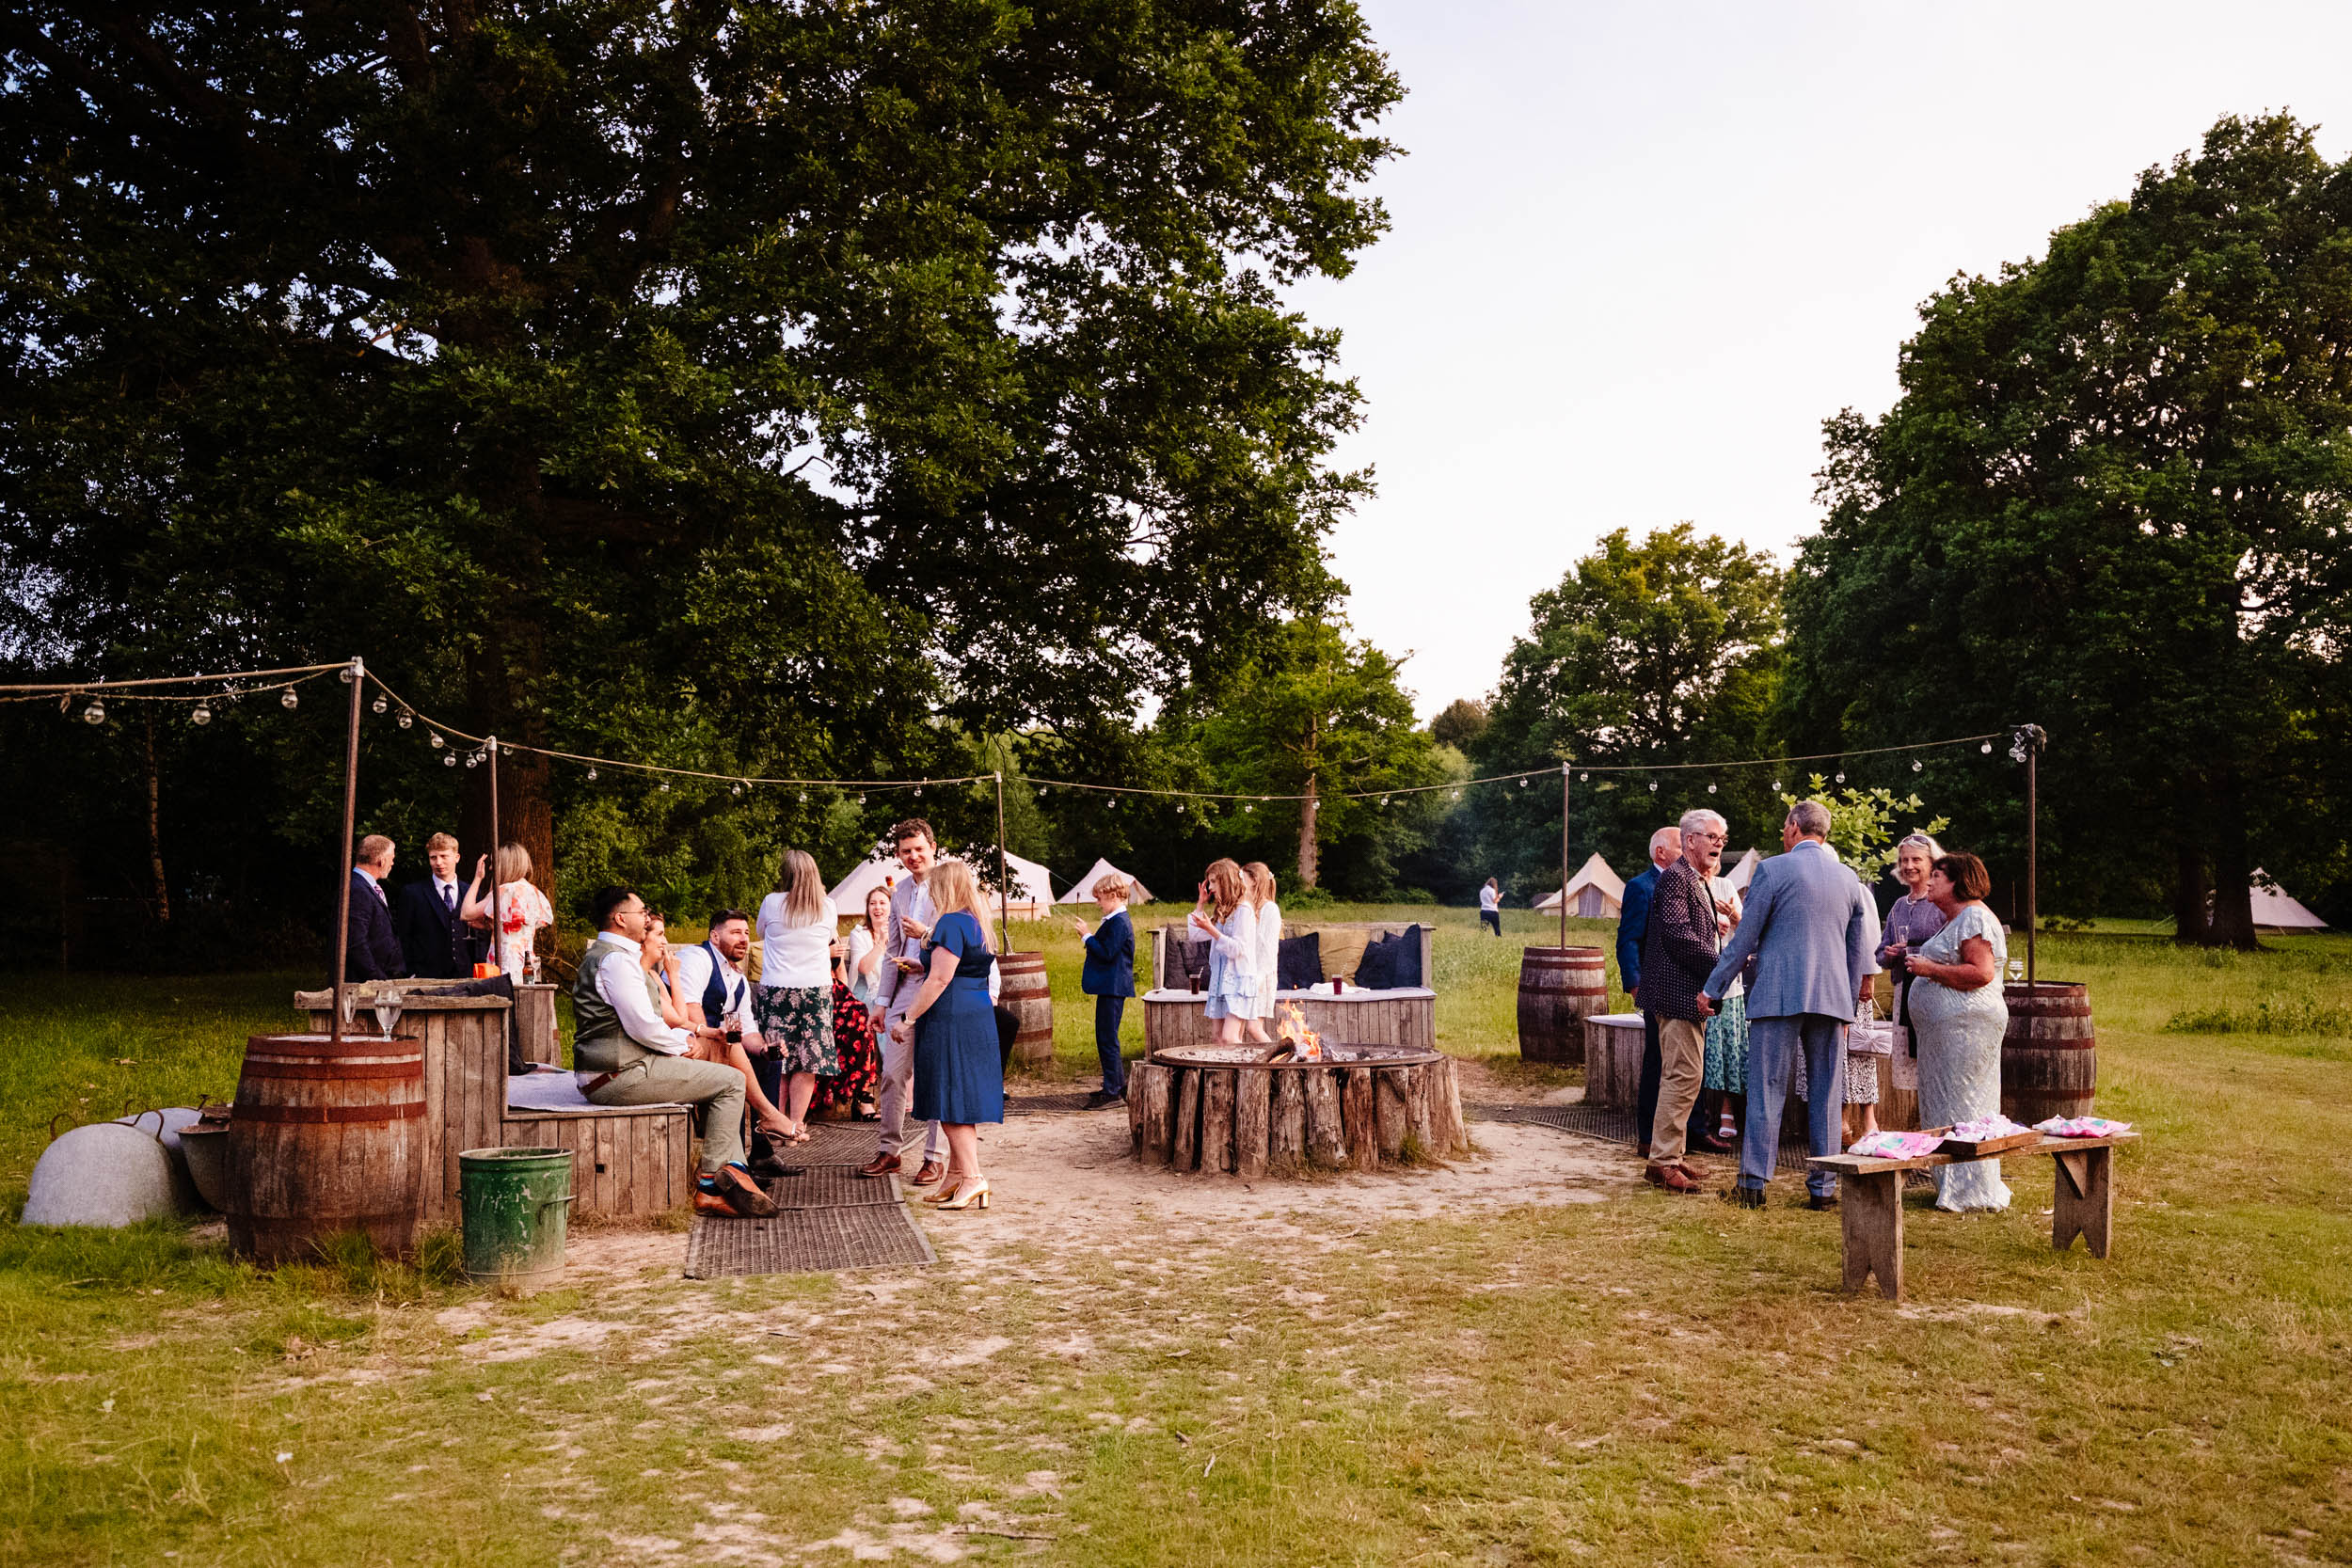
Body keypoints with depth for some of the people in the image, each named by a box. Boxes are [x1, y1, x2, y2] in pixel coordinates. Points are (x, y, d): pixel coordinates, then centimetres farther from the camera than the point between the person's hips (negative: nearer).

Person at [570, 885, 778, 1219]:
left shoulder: (600, 955, 22)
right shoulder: (616, 959, -14)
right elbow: (643, 1026, -20)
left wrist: (681, 1038, 10)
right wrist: (681, 1044, -2)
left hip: (609, 1072, 11)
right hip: (620, 1076, -11)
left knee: (719, 1079, 17)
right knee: (730, 1081, -9)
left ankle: (734, 1174, 8)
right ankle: (709, 1185, -4)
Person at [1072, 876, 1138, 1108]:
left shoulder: (1119, 923, -16)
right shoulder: (1115, 921, 16)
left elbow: (1107, 953, -23)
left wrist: (1088, 935, -15)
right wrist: (1089, 937, 11)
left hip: (1113, 989, -11)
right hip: (1110, 987, 11)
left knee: (1107, 1038, -8)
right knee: (1105, 1037, 16)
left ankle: (1112, 1092, -6)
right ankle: (1118, 1087, 24)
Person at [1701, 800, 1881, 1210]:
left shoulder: (1773, 869, -5)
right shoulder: (1849, 879, 11)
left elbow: (1744, 938, -5)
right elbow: (1859, 951, 16)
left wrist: (1713, 989, 2)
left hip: (1778, 994, -4)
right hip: (1832, 996, 4)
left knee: (1766, 1089, 0)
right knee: (1827, 1093, 8)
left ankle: (1754, 1183, 1)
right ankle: (1824, 1187, 11)